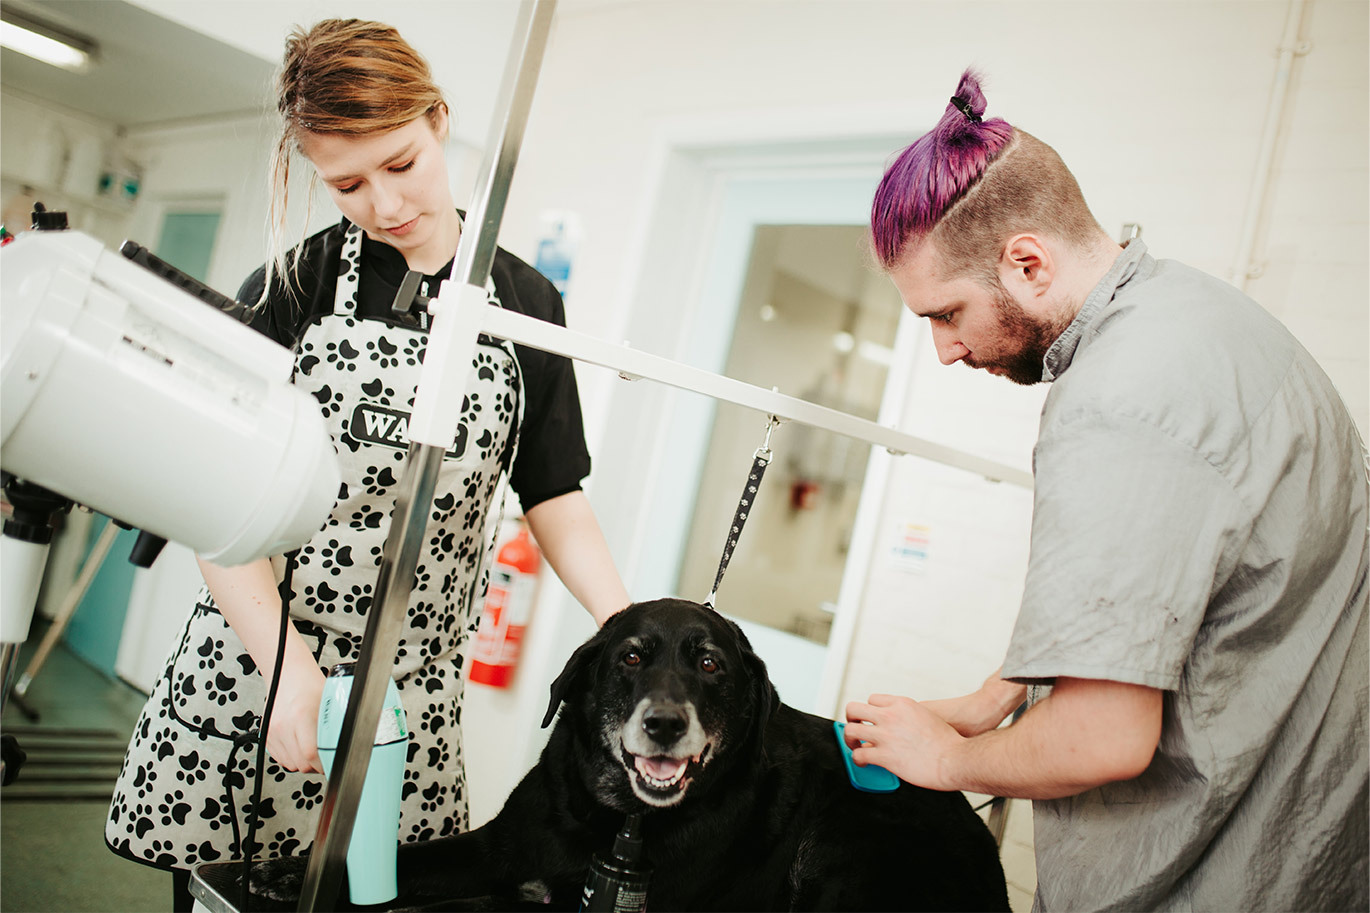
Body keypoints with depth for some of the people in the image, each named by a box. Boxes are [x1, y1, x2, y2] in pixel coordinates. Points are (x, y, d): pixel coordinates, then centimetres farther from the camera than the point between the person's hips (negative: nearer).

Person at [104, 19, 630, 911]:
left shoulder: (527, 303, 4)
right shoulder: (288, 290, -1)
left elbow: (554, 496, 5)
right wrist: (289, 665, -17)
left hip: (413, 695, 1)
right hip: (250, 665, 0)